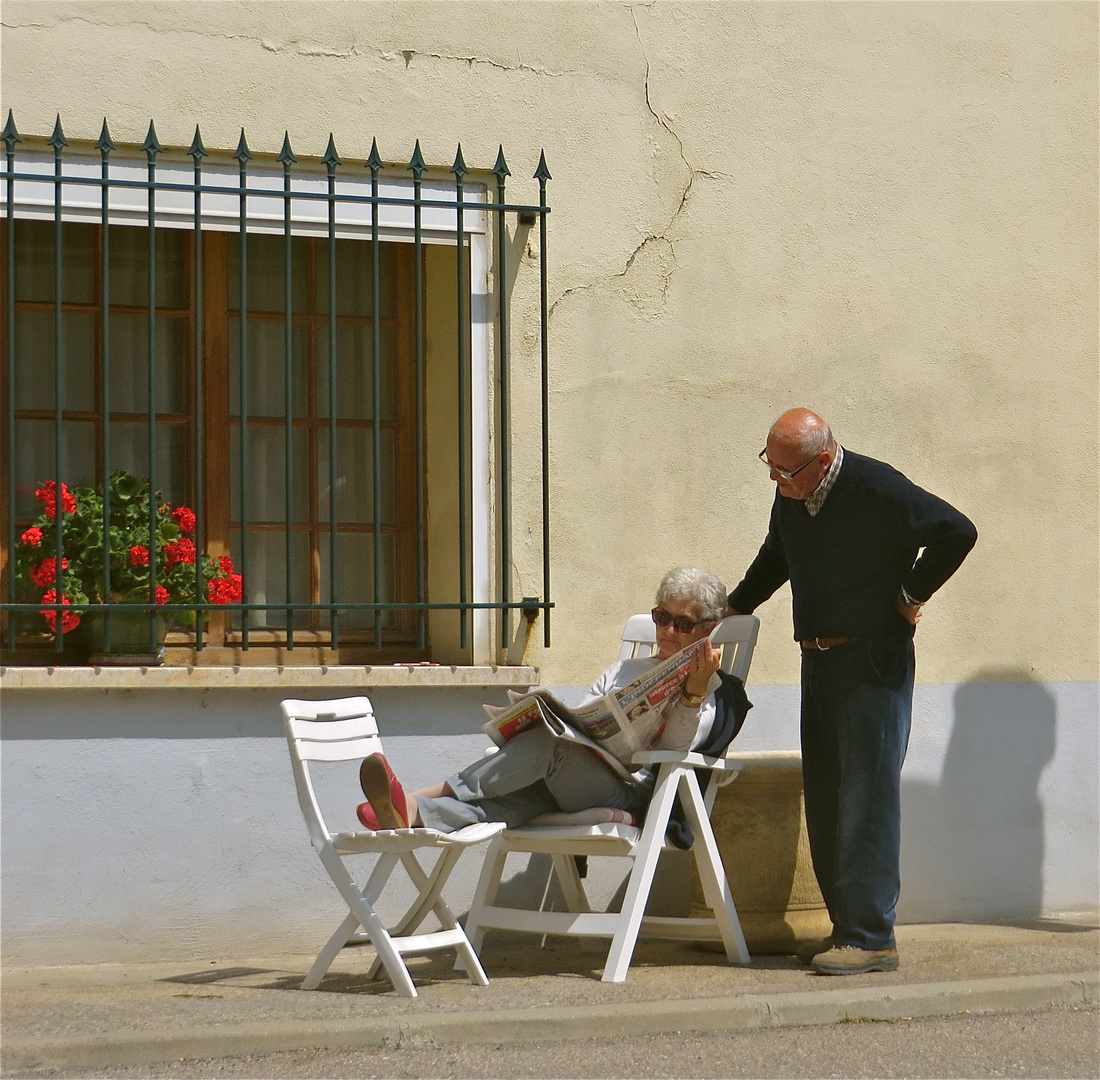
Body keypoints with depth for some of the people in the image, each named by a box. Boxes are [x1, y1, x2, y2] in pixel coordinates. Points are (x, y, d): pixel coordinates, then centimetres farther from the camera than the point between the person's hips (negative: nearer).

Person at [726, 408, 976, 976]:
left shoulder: (875, 488, -16)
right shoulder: (790, 495, 8)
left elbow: (957, 531, -14)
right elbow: (774, 560, 27)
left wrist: (911, 594, -7)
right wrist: (733, 607, 21)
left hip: (873, 663, -8)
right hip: (818, 661, 8)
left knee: (867, 797, -9)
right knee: (824, 801, 8)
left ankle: (872, 938, -9)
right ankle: (844, 925, 14)